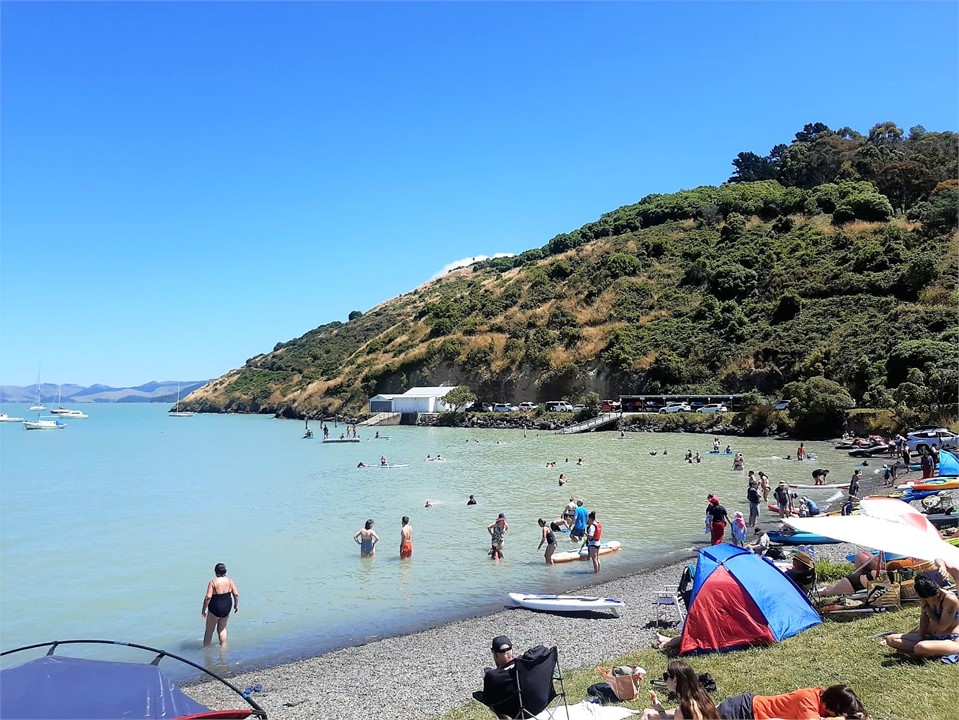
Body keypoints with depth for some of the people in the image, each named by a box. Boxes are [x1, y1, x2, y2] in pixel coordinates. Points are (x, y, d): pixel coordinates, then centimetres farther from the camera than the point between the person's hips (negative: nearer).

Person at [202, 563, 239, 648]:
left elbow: (208, 597, -20)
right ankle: (223, 647, 26)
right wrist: (236, 604, 12)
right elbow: (236, 594, -4)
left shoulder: (213, 582, -16)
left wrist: (204, 609, -11)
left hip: (215, 609, -4)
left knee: (209, 631, 13)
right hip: (226, 608, 4)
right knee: (222, 629, 23)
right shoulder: (229, 581, -4)